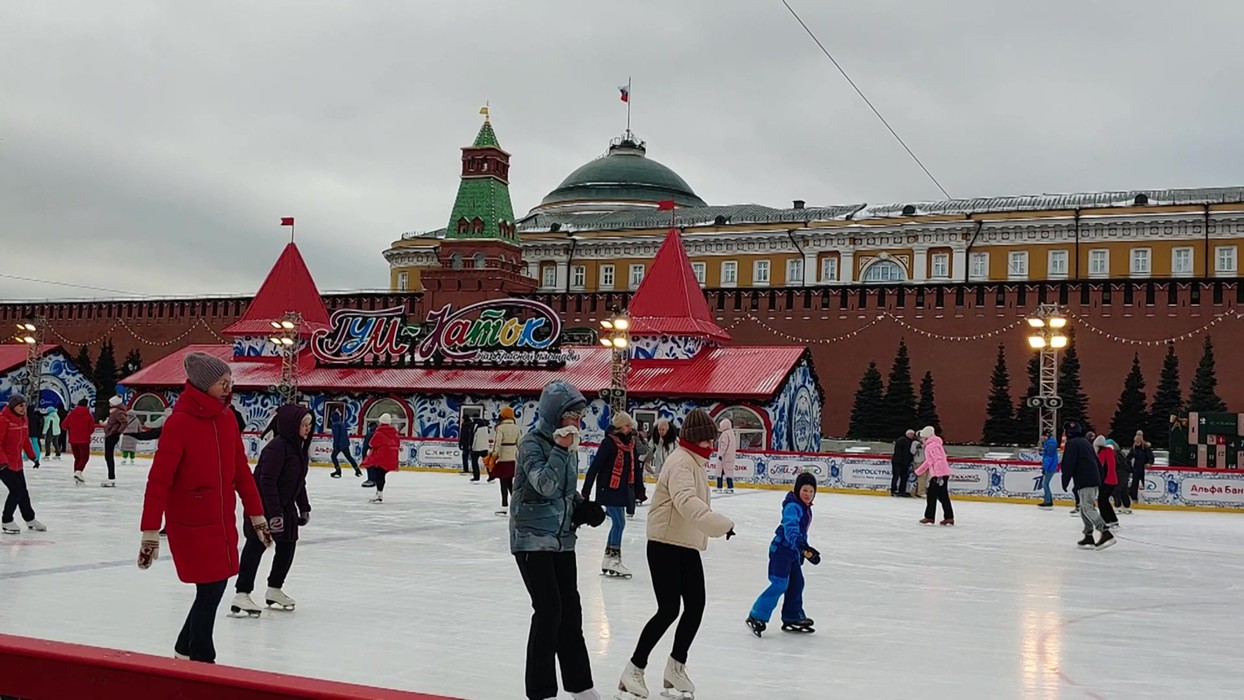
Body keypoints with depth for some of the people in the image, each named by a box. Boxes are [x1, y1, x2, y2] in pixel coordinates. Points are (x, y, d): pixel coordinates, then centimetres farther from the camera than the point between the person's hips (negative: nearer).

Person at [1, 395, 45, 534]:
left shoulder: (24, 419, 5)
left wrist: (32, 455, 18)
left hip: (17, 463, 8)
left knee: (23, 491, 16)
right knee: (16, 490, -11)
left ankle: (30, 519, 30)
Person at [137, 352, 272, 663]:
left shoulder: (227, 419, 4)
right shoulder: (179, 422, -17)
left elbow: (241, 470, 12)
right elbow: (159, 480, -17)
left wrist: (256, 515, 14)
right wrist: (150, 532, -18)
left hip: (223, 521, 7)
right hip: (190, 524, -7)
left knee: (216, 585, 13)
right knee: (210, 589, -4)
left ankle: (185, 651, 33)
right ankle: (201, 659, 15)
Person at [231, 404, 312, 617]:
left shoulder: (300, 447, 7)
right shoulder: (277, 447, -22)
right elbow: (267, 481, -26)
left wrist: (304, 508, 17)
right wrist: (274, 513, -28)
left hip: (284, 505, 10)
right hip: (262, 505, -10)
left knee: (288, 545, 13)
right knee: (256, 546, -11)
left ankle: (274, 590, 27)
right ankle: (242, 595, -10)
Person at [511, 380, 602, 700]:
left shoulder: (569, 443, 7)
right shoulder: (532, 442, -15)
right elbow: (544, 485, -28)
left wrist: (582, 506, 2)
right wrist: (560, 449, -34)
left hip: (562, 539, 7)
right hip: (532, 539, -7)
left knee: (570, 608, 13)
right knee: (549, 610, -9)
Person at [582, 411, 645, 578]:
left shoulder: (630, 443, 7)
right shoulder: (608, 443, -14)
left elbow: (636, 468, 12)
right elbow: (594, 468, -14)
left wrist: (639, 491, 12)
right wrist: (585, 493, -14)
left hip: (623, 489, 7)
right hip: (609, 489, -7)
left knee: (618, 524, 11)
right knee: (619, 523, -8)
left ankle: (608, 559, 22)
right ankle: (614, 560, -1)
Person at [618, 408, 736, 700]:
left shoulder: (696, 461, 13)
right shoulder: (681, 462, -19)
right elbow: (686, 502, -35)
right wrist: (722, 524, -45)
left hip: (687, 545, 10)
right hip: (665, 544, -10)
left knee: (696, 604, 8)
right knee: (669, 609, -8)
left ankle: (676, 667, 21)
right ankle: (634, 669, 4)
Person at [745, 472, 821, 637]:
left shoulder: (805, 508, 13)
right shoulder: (793, 507, -19)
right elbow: (790, 529, -34)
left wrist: (804, 550, 32)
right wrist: (803, 546, -48)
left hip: (793, 551, 10)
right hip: (781, 549, -10)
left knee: (796, 583, 13)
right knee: (780, 585, -13)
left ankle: (793, 618, 25)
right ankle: (756, 617, -9)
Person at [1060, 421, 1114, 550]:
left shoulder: (1072, 443, -5)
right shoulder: (1086, 442, 23)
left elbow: (1068, 464, -13)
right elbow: (1097, 463, 25)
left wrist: (1065, 482, -8)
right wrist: (1099, 480, 26)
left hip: (1084, 481, -9)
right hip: (1094, 480, 9)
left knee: (1088, 508, -13)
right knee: (1085, 508, 14)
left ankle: (1106, 534, -24)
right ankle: (1088, 537, 12)